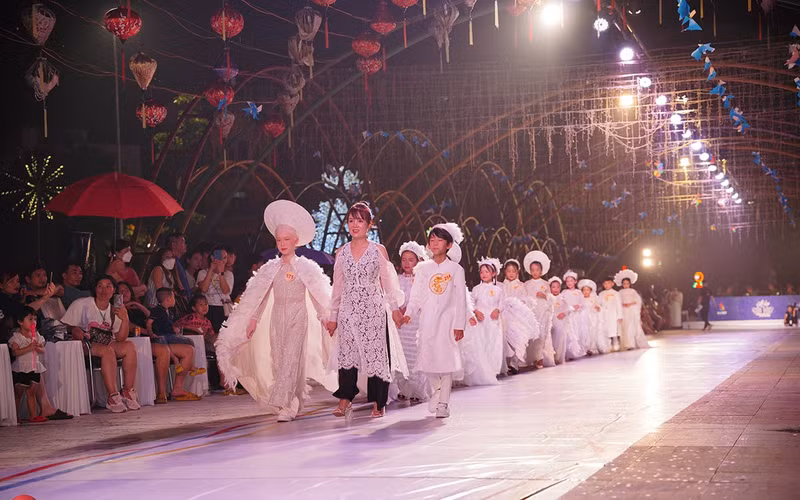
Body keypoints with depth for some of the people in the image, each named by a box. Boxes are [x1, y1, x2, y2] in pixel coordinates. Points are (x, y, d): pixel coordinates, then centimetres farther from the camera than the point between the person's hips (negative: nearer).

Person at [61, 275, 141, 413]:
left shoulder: (114, 311, 12)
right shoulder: (81, 304, 0)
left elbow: (121, 338, 1)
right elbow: (64, 326, -4)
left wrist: (124, 320, -15)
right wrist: (74, 331, -26)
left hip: (107, 344, 5)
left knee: (130, 346, -21)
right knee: (107, 351, -35)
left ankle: (128, 392, -22)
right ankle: (113, 397, -39)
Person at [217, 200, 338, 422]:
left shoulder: (306, 267, 0)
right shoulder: (271, 268, 8)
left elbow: (320, 294, 2)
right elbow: (258, 295, 11)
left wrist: (326, 318, -2)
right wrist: (253, 319, 6)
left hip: (298, 315, -4)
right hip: (277, 316, 4)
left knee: (291, 357, -14)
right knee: (278, 358, 2)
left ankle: (286, 406, -18)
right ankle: (296, 400, 15)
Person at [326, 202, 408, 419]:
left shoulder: (379, 250, 3)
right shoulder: (341, 253, 9)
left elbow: (388, 281, 7)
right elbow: (337, 286, 12)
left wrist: (395, 307, 5)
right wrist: (333, 316, 12)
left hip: (373, 309, -2)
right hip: (348, 310, 2)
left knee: (375, 353, -2)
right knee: (347, 352, -5)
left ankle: (377, 403, 6)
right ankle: (345, 400, 2)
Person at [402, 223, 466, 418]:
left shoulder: (455, 269, 2)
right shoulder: (422, 268, 10)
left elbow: (461, 299, 1)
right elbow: (416, 296, 9)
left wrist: (459, 325, -5)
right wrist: (409, 313, -8)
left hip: (447, 318, -3)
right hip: (427, 319, 3)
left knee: (446, 358, -9)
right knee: (427, 358, 1)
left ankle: (443, 403, -5)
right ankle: (438, 388, 30)